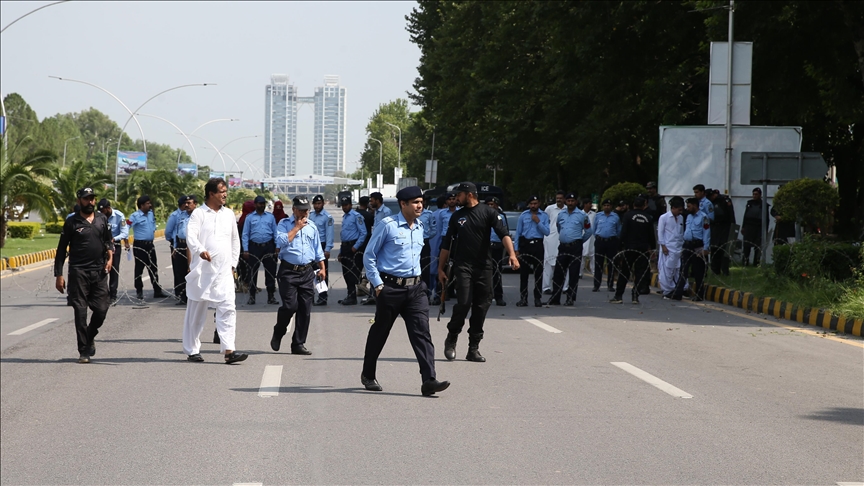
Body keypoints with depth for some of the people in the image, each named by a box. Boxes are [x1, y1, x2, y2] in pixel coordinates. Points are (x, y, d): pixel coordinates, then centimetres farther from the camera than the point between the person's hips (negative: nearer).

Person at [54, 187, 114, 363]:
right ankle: (84, 350, 4)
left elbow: (109, 240, 18)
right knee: (80, 311, -3)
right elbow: (61, 249, 2)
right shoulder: (72, 222, 1)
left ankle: (89, 338, 28)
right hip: (78, 271, -3)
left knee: (101, 309, 0)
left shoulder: (102, 219, 10)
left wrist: (110, 257, -2)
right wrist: (58, 275, -2)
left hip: (99, 271, 3)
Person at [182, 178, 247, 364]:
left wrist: (233, 263, 16)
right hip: (202, 270, -4)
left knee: (228, 309, -9)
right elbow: (191, 237, -18)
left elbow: (235, 240, 22)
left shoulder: (229, 214, 12)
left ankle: (229, 350, -13)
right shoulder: (198, 214, -3)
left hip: (224, 272, 4)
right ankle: (192, 350, 16)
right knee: (196, 312, 5)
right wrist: (200, 250, -37)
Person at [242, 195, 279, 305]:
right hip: (254, 247, -1)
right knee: (253, 272, 2)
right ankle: (251, 296, 10)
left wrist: (277, 248, 2)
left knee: (270, 271, 4)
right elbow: (245, 234, 3)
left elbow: (275, 233, 10)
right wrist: (245, 250, -5)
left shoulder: (270, 217, 10)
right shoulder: (250, 217, 5)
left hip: (268, 247, 1)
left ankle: (271, 296, 12)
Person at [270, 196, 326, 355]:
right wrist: (297, 227, -10)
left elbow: (318, 249, 22)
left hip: (307, 272, 5)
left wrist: (322, 268, 16)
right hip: (288, 271, -5)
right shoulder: (284, 224, 1)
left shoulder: (311, 226, 15)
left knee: (305, 309, 2)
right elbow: (281, 241, -17)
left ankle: (298, 344, 8)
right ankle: (278, 333, 14)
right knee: (290, 305, -13)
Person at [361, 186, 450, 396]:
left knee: (422, 332, -7)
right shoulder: (387, 225, -9)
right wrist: (377, 285, -9)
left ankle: (428, 381, -14)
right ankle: (368, 375, 27)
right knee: (379, 332, 9)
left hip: (415, 288, 5)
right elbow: (369, 256, -6)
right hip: (391, 288, -5)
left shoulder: (419, 227, 11)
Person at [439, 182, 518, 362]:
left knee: (481, 307, 1)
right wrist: (441, 269, 10)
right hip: (463, 266, 0)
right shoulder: (457, 216, 10)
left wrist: (512, 254, -26)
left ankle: (473, 349, 9)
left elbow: (503, 234, -10)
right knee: (463, 304, -13)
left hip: (484, 267, 0)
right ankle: (451, 340, 5)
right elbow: (447, 244, 14)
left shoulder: (488, 212, 1)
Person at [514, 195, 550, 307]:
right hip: (525, 244, 0)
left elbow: (547, 232, -1)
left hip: (538, 246, 0)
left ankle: (538, 299, 6)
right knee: (523, 273, -1)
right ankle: (523, 298, 3)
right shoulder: (523, 216, 7)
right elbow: (518, 233, 7)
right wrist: (516, 249, 2)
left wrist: (538, 222, -11)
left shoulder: (544, 216, 7)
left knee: (538, 273, 0)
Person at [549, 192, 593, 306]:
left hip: (575, 247, -4)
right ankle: (555, 298, 6)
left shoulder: (582, 215, -1)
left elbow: (589, 231, 6)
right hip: (563, 247, 4)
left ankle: (570, 298, 2)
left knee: (573, 273, -3)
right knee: (558, 273, 3)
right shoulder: (561, 214, 11)